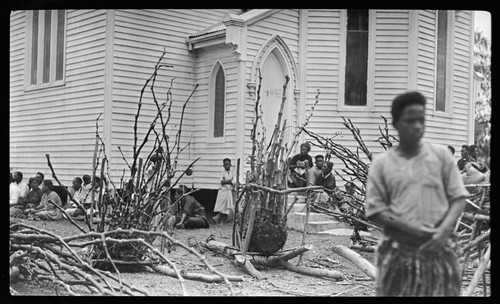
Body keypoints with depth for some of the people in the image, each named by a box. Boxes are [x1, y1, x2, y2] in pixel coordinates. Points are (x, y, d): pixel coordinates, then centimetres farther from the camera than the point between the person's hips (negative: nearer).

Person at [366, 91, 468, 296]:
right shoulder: (381, 163, 2)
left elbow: (458, 198, 5)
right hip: (397, 253, -1)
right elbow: (375, 210, -1)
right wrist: (411, 228, -13)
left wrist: (444, 230, -12)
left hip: (438, 250, 1)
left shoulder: (441, 155, 6)